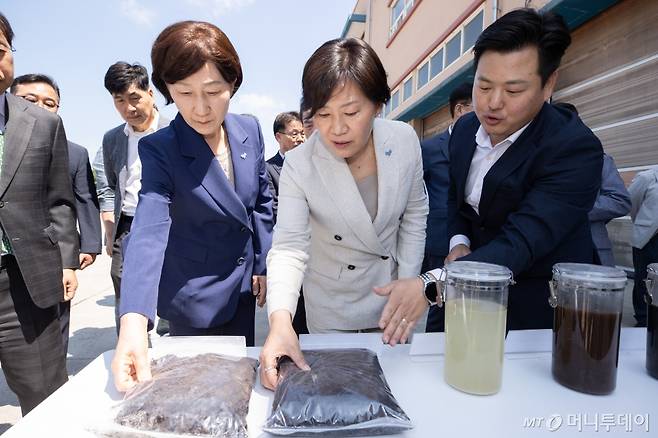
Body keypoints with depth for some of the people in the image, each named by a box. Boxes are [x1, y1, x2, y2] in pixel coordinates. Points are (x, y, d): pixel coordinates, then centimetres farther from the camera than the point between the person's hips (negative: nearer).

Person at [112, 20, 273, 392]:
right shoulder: (159, 150, -20)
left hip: (244, 286, 4)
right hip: (194, 297, -3)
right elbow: (149, 231, -31)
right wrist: (134, 323, -43)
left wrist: (264, 266, 2)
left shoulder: (250, 129, -8)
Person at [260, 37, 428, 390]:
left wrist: (410, 282, -8)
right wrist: (280, 320, -42)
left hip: (392, 299, 3)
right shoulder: (299, 165, -23)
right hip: (332, 313, -2)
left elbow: (414, 215, -3)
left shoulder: (404, 140, -15)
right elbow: (289, 248, -26)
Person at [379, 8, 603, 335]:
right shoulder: (465, 128, -5)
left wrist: (430, 284, -47)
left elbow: (521, 243, -36)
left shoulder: (575, 149, -25)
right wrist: (458, 243, -9)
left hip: (539, 306, -5)